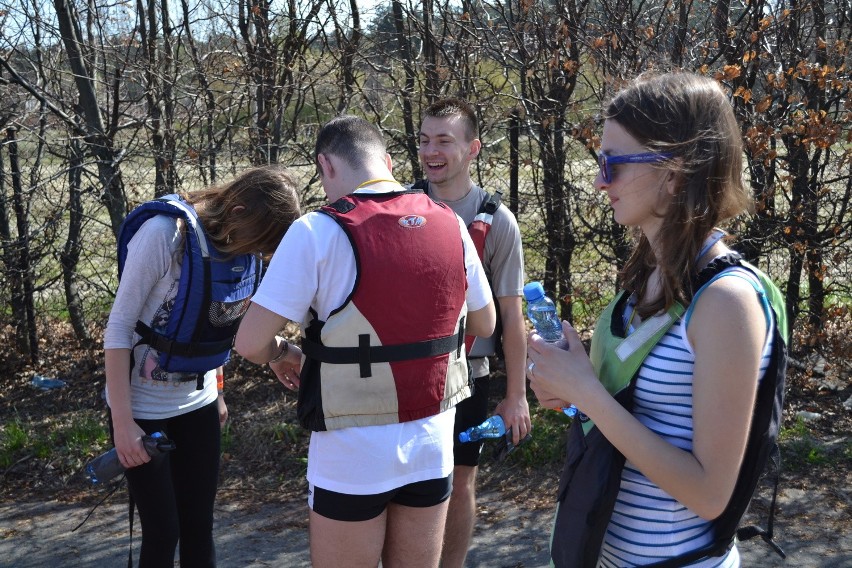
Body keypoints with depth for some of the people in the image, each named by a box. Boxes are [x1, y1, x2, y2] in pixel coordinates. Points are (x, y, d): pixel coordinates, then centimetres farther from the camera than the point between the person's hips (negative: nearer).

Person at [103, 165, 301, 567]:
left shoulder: (242, 248, -5)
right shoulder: (163, 233, -23)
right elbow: (119, 326, -18)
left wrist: (216, 391, 12)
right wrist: (123, 422, -17)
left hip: (198, 404, 5)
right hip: (143, 407, -5)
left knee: (199, 527, 10)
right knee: (162, 532, 1)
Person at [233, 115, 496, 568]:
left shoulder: (319, 231, -15)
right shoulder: (450, 224, 0)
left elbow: (251, 342, -14)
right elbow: (484, 324, 12)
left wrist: (282, 356, 7)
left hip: (353, 453, -4)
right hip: (432, 444, 4)